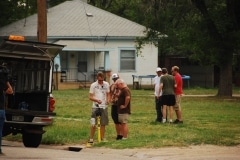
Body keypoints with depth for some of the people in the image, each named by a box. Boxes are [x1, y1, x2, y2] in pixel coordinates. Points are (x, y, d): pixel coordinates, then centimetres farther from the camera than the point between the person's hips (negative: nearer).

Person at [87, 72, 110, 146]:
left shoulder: (106, 84, 6)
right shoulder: (93, 85, -4)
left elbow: (108, 94, 13)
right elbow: (90, 97, -5)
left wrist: (108, 100, -9)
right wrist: (97, 100, -24)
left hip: (104, 106, 3)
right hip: (95, 106, -3)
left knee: (103, 124, 9)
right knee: (93, 124, -8)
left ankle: (102, 138, 19)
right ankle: (91, 140, -2)